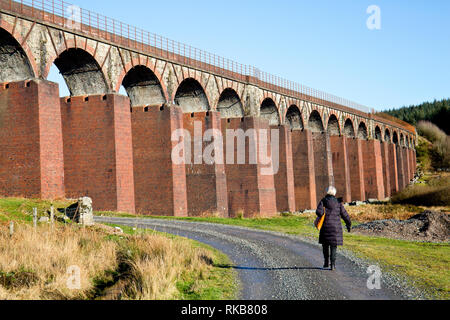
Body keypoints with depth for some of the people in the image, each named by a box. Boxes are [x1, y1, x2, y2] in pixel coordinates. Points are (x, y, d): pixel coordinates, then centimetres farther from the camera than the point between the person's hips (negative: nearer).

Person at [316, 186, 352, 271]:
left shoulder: (323, 201, -2)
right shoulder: (338, 202, 1)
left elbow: (319, 212, -16)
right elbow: (344, 214, 2)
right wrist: (349, 225, 13)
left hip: (326, 226, 0)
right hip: (336, 226, 0)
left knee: (325, 245, 15)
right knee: (334, 246, 5)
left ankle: (326, 263, 18)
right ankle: (333, 264, -3)